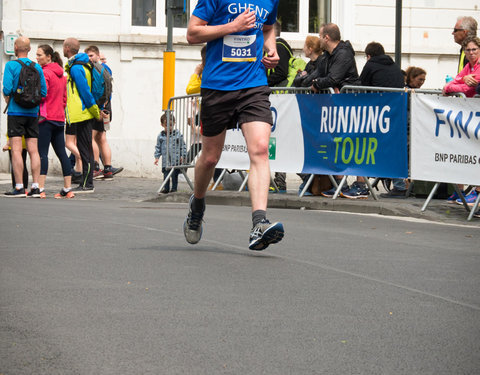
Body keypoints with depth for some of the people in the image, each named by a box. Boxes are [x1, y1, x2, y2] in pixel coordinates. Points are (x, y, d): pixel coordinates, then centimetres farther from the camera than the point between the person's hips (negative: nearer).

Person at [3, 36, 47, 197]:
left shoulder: (11, 65, -7)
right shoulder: (37, 67, 6)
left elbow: (7, 89, -13)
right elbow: (44, 92, 5)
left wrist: (8, 101, 6)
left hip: (16, 112, -4)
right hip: (33, 113, 4)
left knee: (16, 150, -4)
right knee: (33, 150, 5)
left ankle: (19, 187, -9)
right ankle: (35, 187, 2)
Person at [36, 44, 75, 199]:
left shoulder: (44, 73, -10)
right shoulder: (61, 74, 16)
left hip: (46, 117, -8)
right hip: (59, 119, 8)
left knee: (42, 153, -9)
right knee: (61, 153, 9)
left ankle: (40, 188, -16)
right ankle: (67, 188, 10)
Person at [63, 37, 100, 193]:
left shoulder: (75, 68, -15)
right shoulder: (83, 65, 15)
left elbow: (85, 92, -18)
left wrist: (96, 111, -13)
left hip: (80, 115, -10)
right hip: (85, 114, 10)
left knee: (84, 149, -7)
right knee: (85, 149, 10)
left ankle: (87, 185, -6)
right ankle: (87, 184, 13)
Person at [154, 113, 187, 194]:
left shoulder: (178, 134, -2)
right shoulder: (161, 136, 4)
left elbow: (183, 146, 3)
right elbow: (158, 147, 11)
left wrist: (182, 156, -3)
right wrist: (157, 157, 4)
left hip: (176, 160, -1)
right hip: (166, 160, 1)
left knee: (175, 175, 3)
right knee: (166, 175, 0)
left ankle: (174, 188, 11)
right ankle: (166, 188, 6)